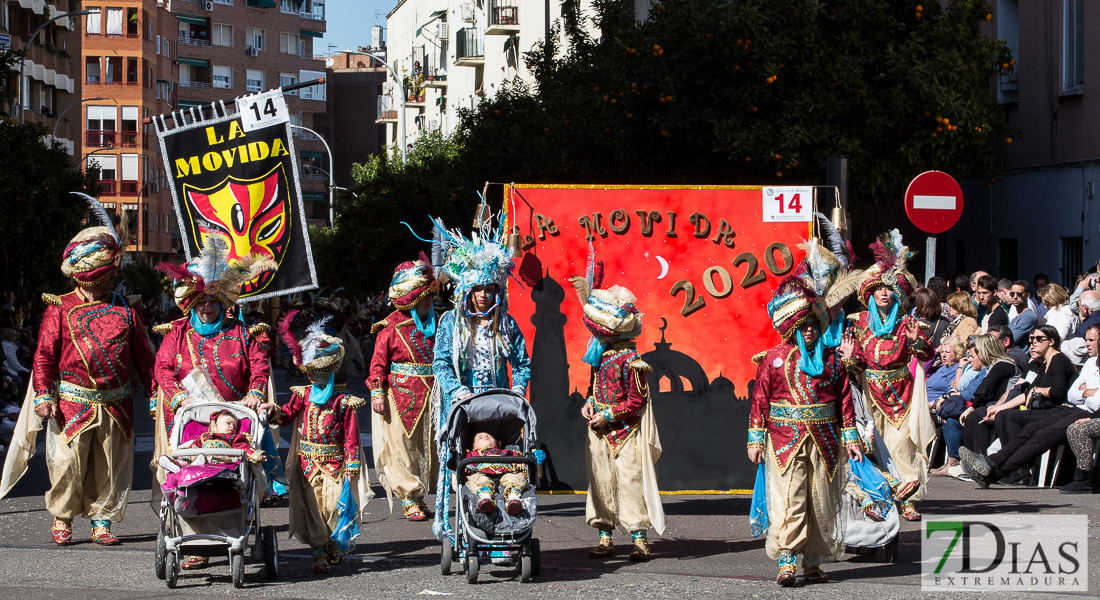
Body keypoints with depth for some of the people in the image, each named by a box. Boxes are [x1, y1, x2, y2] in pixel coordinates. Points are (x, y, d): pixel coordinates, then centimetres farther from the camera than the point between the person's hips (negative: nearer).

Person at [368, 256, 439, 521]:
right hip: (401, 396, -5)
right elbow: (378, 362, -6)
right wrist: (377, 392, -13)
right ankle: (410, 501, 1)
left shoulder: (432, 324, 13)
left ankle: (419, 498, 15)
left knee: (426, 447, 6)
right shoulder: (391, 327, -5)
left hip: (429, 396, 5)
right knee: (402, 447, -4)